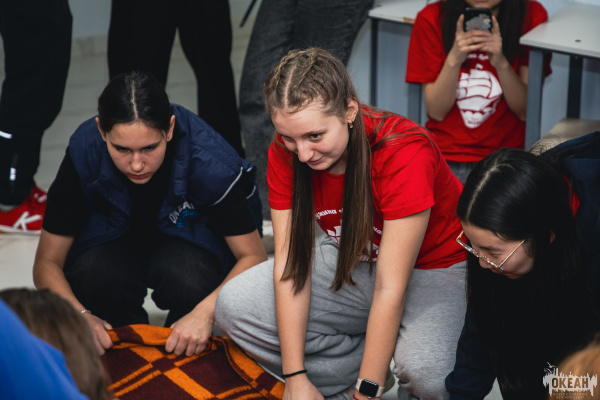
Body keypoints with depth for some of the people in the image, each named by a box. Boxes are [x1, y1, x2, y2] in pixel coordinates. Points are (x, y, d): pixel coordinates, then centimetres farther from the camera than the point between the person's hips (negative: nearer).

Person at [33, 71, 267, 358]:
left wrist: (206, 312, -42)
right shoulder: (83, 153, -28)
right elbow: (47, 262, -20)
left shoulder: (211, 163, -32)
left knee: (189, 280, -36)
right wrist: (79, 315, -39)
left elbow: (253, 257, -24)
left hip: (192, 236, -1)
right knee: (95, 276, -33)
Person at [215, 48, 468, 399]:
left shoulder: (405, 155, -32)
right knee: (234, 307, -14)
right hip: (353, 262, 6)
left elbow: (390, 290, -30)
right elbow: (290, 261, -15)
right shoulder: (286, 152, -15)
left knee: (424, 371, -36)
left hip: (434, 268, -5)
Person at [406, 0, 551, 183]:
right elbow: (436, 111, -4)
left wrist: (501, 63, -21)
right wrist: (454, 59, -20)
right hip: (445, 158, 0)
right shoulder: (431, 19, -2)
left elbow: (526, 111, -4)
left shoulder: (532, 15, -2)